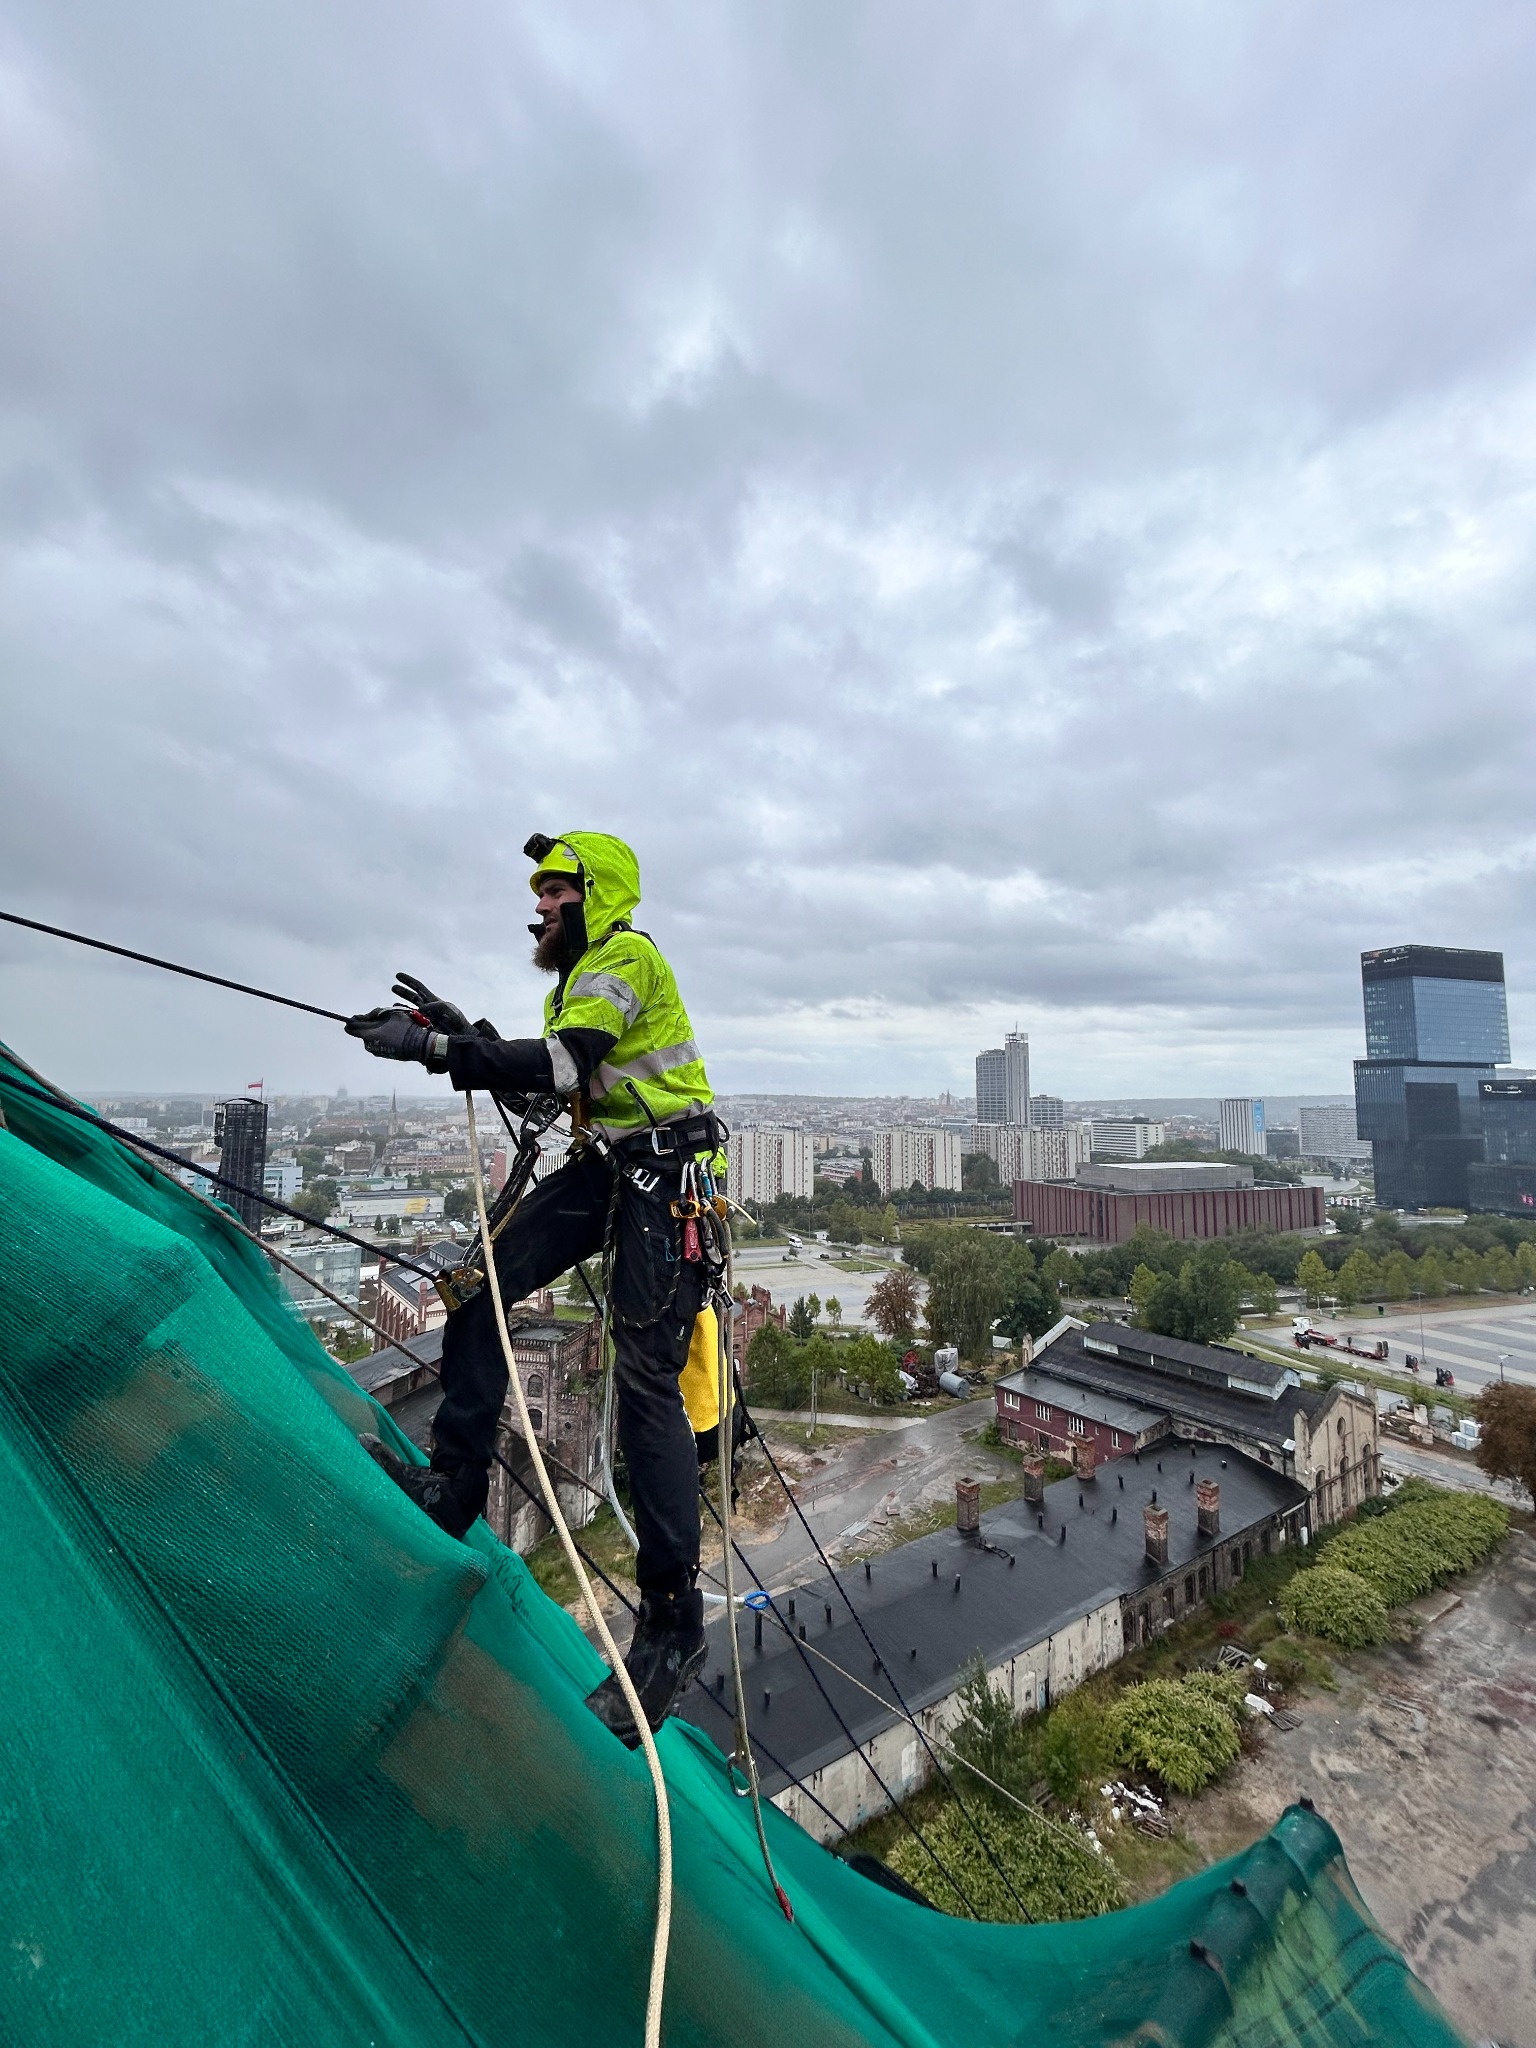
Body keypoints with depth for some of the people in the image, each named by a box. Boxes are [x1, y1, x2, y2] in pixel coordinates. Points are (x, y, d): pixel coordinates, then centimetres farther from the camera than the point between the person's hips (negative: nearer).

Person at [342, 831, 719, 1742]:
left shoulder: (628, 956, -12)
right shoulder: (579, 974, 20)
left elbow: (562, 1066, -25)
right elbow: (547, 1081, 17)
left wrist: (433, 1046, -21)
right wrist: (463, 1033, 7)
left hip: (666, 1174, -9)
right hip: (607, 1166, 10)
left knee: (647, 1384, -9)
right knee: (479, 1288, 1)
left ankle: (673, 1621, 4)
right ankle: (455, 1485, 17)